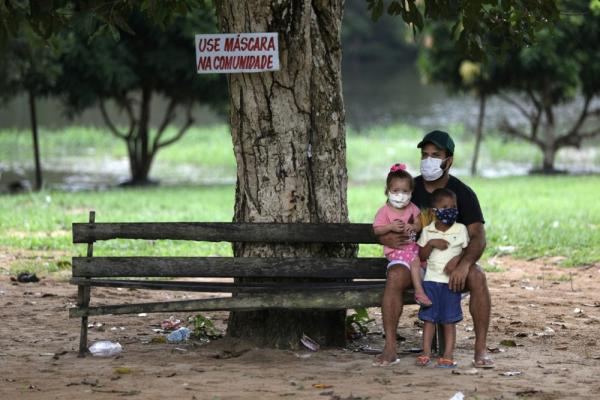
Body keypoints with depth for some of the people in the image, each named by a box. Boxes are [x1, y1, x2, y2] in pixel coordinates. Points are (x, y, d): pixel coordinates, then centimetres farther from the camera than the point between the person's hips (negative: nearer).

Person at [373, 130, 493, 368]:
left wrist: (464, 264, -33)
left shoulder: (462, 194, -3)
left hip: (451, 262, -1)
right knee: (395, 276, -32)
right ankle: (390, 348, -30)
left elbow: (478, 237, -13)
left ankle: (480, 350, -26)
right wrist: (385, 238, -20)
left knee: (477, 277, -31)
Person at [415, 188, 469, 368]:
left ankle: (448, 355, 0)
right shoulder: (427, 231, 6)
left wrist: (457, 260, -14)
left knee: (449, 319, -1)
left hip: (451, 280, -1)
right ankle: (426, 353, 3)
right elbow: (421, 256, 3)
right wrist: (431, 243, -13)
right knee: (429, 317, 0)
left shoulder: (461, 229, 3)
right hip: (431, 278, 1)